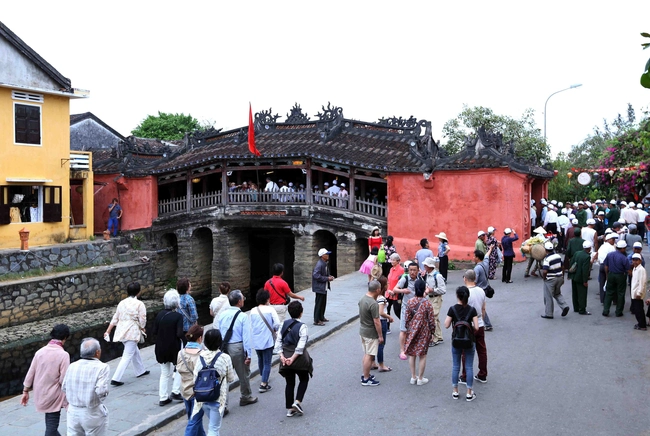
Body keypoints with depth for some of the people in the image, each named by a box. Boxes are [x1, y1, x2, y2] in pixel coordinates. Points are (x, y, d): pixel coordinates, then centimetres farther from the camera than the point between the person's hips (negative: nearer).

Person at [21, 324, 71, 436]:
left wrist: (25, 391, 16)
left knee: (50, 423, 25)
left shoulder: (40, 352, -3)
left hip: (40, 395, 6)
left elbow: (30, 373, 3)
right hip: (53, 397, -6)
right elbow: (64, 380, -18)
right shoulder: (63, 355, -19)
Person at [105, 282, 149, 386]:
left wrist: (108, 331, 16)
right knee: (127, 356, -4)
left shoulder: (122, 303, 9)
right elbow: (142, 321, -9)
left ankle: (140, 371, 39)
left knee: (135, 351, 25)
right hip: (132, 332, -7)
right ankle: (116, 379, -11)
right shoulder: (139, 304, -9)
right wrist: (142, 329, 10)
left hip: (121, 332, 7)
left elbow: (115, 318, 12)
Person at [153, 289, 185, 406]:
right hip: (174, 347, -4)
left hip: (161, 348, 4)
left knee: (165, 373, 16)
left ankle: (163, 398, 19)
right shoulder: (178, 316, -17)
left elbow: (154, 331, 0)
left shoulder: (160, 314, -3)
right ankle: (175, 391, 12)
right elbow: (180, 334, -22)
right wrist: (185, 337, -3)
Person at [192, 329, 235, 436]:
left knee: (212, 424, 26)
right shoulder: (225, 358, -14)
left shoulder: (200, 357, -7)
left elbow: (195, 378, -5)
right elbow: (231, 379, -3)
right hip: (217, 398, -4)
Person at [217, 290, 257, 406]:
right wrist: (248, 354, -10)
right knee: (244, 374, 16)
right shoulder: (243, 316, -13)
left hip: (223, 347, 4)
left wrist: (220, 347, 17)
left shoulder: (222, 314, 2)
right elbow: (246, 336, -14)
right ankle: (245, 398, 33)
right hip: (237, 347, -4)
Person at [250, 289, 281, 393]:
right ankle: (263, 385, -4)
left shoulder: (253, 311, 0)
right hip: (267, 340, -5)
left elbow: (250, 325, 5)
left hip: (255, 340, 5)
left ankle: (263, 378, 44)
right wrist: (274, 330, 3)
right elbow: (277, 324, -17)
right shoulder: (270, 309, -11)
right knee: (267, 362, 2)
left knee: (260, 359, 25)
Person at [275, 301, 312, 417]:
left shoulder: (284, 324, 0)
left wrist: (281, 355, -7)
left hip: (286, 357, 4)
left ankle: (290, 409, 18)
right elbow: (301, 345, -21)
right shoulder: (302, 326, -15)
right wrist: (293, 358, -18)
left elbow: (278, 341, -3)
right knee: (304, 379, 19)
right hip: (299, 358, -4)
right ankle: (297, 402, 4)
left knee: (289, 383, 15)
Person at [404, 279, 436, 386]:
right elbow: (431, 320, -10)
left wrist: (408, 329, 13)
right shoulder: (427, 303, -16)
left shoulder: (409, 302, -9)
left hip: (412, 331, 3)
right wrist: (432, 332, 4)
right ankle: (420, 378, 17)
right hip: (424, 332, -2)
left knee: (411, 354, 16)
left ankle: (413, 377, 24)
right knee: (422, 355, 10)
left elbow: (406, 318, -3)